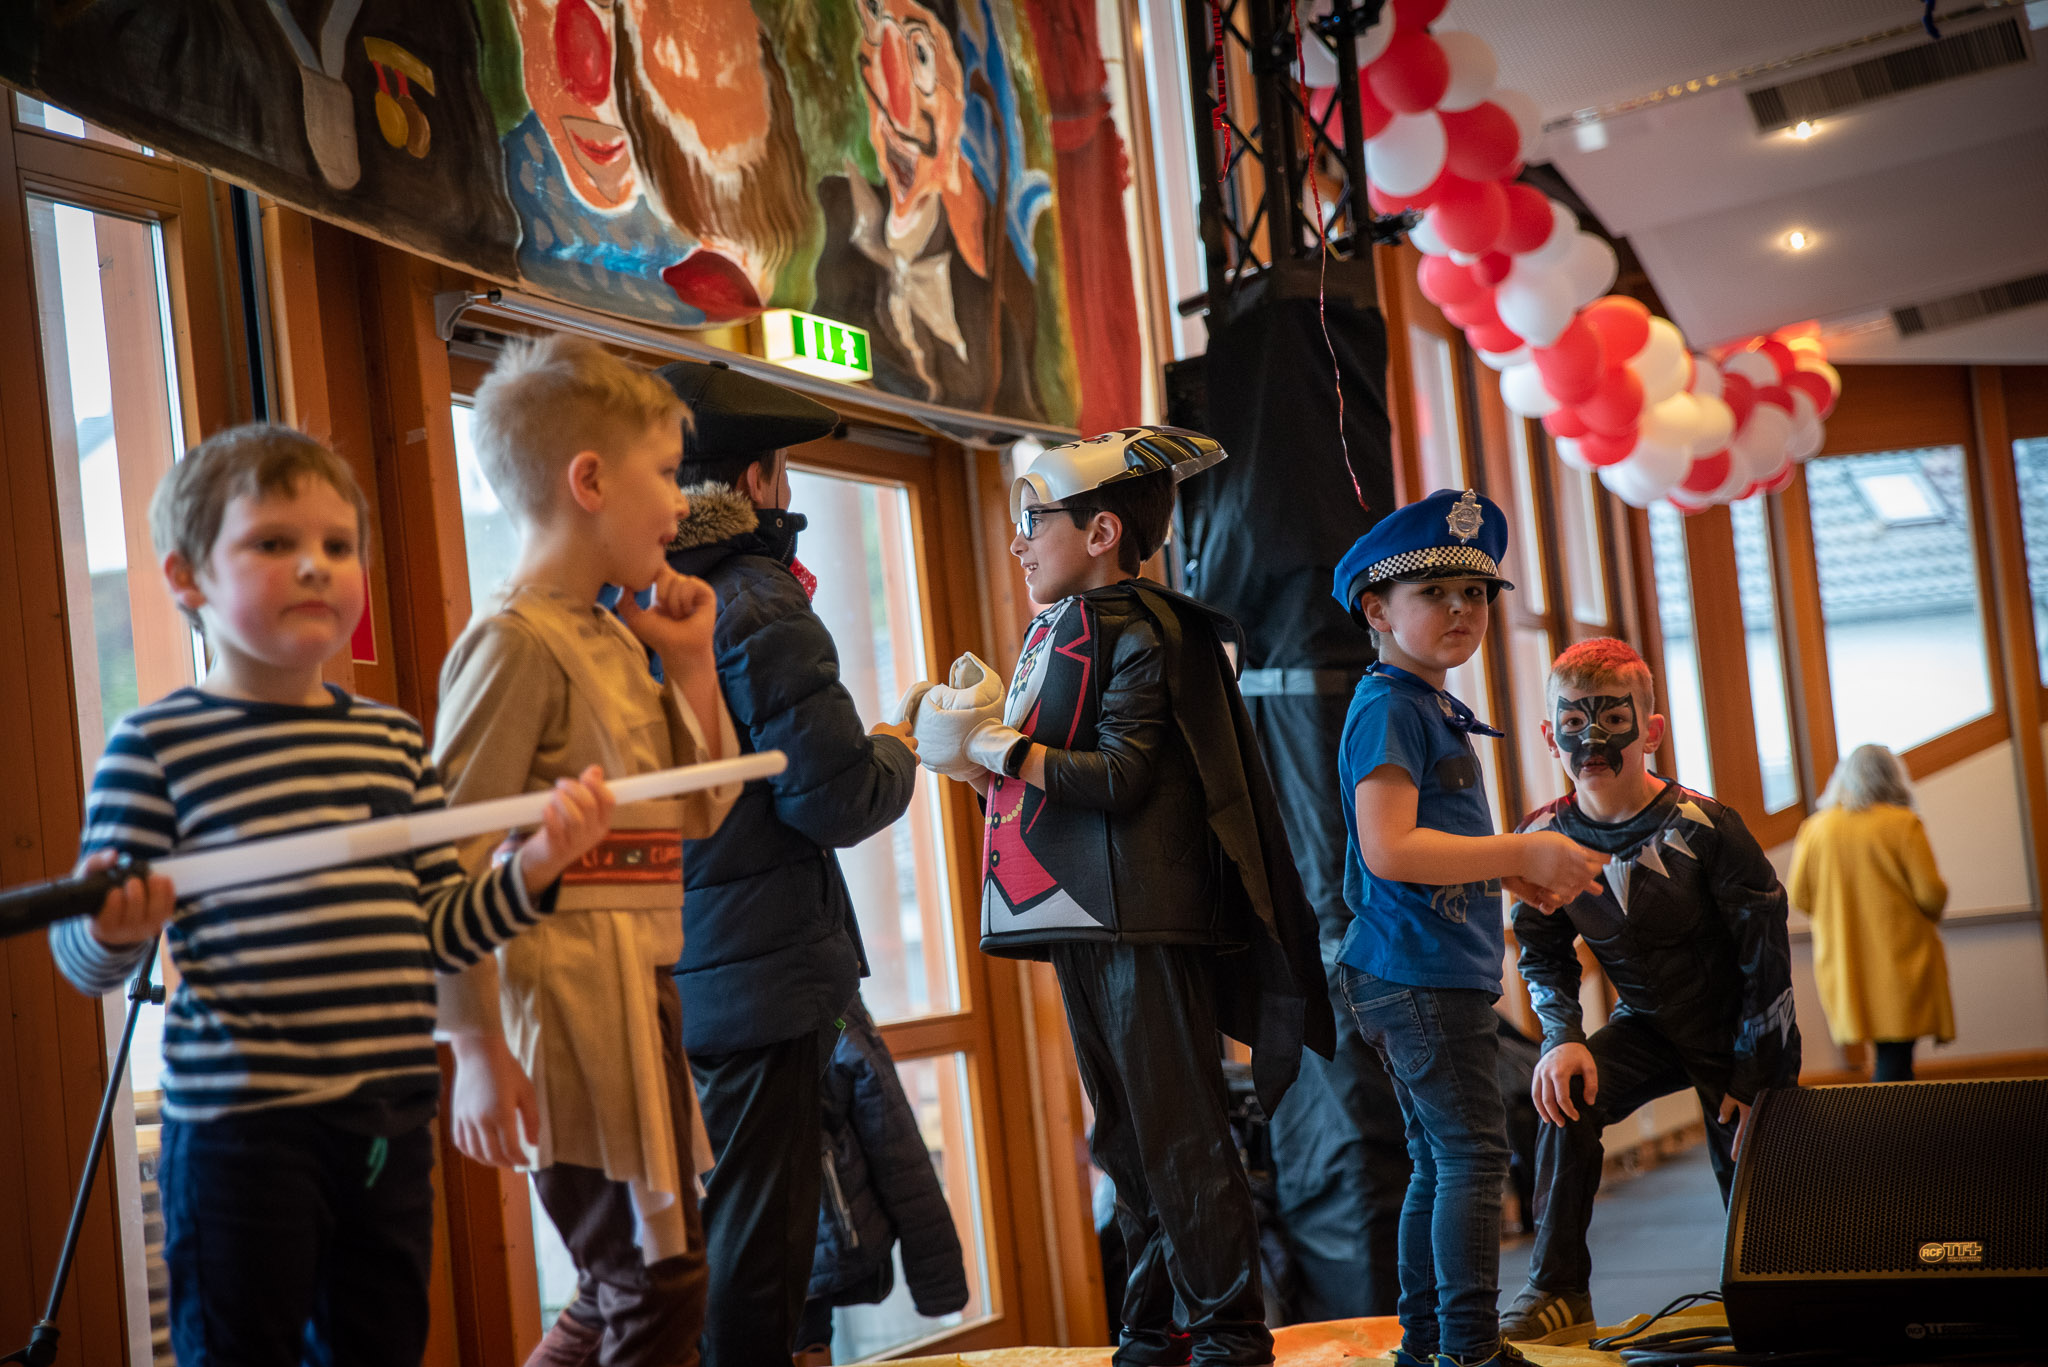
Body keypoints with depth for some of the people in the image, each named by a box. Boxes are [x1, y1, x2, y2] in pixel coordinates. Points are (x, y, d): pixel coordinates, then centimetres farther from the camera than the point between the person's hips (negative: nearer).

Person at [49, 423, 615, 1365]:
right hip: (241, 1121, -5)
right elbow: (84, 957, -5)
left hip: (390, 1117, 6)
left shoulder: (396, 741, 12)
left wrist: (534, 865, 0)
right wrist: (115, 927, -28)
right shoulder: (156, 746, -5)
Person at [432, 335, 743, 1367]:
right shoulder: (516, 641, -12)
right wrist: (477, 1050, -20)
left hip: (640, 991, 9)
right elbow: (451, 862, -17)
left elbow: (702, 813, 22)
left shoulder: (614, 639, 15)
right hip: (568, 998, -9)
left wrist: (691, 664, 11)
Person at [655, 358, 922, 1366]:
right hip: (760, 973, -7)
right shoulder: (756, 603, -15)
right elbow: (835, 800, -18)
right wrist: (896, 755, 3)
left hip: (658, 974, 8)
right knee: (753, 1245, 0)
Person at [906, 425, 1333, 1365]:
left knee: (1178, 1134, -4)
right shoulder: (1056, 632, 17)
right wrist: (971, 757, 6)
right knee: (1123, 1141, 13)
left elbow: (1121, 778, -19)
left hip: (1142, 919, -9)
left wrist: (994, 746, -17)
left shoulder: (1141, 635, -9)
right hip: (1082, 920, 9)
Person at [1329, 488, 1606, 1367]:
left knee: (1439, 1161, 14)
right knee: (1473, 1154, -9)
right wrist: (1525, 852, -20)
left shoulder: (1432, 709, 19)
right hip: (1416, 974, -10)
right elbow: (1390, 849, -24)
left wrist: (1517, 875, 12)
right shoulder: (1386, 708, -13)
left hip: (1444, 974, 10)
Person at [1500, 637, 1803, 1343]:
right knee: (1567, 1090, -23)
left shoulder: (1703, 828, -24)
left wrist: (1754, 1078, -17)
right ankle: (1557, 1290, -15)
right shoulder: (1543, 839, -12)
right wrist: (1563, 1038, -16)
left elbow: (1766, 956, -18)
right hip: (1648, 1024, 3)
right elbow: (1544, 956, 2)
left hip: (1738, 1027, -3)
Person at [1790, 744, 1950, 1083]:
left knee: (1890, 1058, 15)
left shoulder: (1815, 828, 2)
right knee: (1895, 1057, -4)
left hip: (1841, 964, 4)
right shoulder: (1903, 824, -9)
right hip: (1900, 962, -4)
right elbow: (1931, 894, -10)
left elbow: (1800, 897, 5)